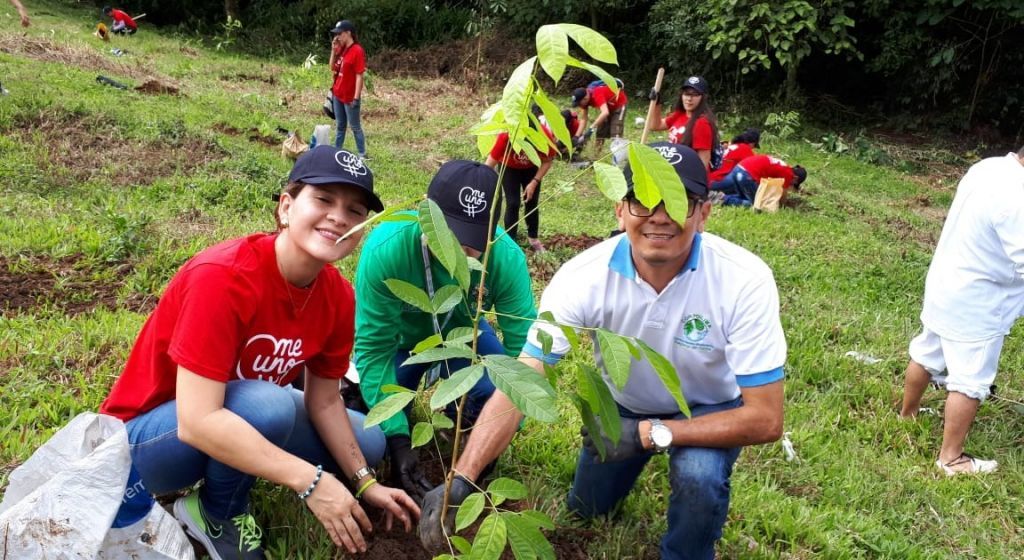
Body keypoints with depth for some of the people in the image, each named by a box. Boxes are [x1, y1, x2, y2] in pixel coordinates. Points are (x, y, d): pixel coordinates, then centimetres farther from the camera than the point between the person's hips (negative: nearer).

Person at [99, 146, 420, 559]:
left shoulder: (337, 296, -10)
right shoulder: (222, 278, -32)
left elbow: (324, 401, 0)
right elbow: (198, 421, -36)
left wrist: (365, 482, -8)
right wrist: (310, 481, -36)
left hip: (242, 421, 7)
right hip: (143, 441, -7)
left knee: (369, 443, 3)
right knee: (269, 403, -34)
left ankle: (221, 480, 9)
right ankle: (217, 515, -5)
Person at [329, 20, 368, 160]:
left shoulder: (357, 51, -17)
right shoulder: (341, 49, 7)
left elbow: (359, 76, -19)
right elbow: (333, 68, 12)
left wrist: (356, 98, -22)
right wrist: (333, 50, 0)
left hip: (350, 97, -8)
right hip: (338, 95, 8)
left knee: (355, 127, 1)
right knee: (340, 125, 16)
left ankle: (362, 154, 9)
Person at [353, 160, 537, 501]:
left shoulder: (507, 257, -32)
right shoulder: (385, 249, -37)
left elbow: (523, 347, -27)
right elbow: (374, 350, -31)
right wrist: (398, 441, -35)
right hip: (398, 338, -1)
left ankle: (460, 413, 12)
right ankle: (364, 389, 22)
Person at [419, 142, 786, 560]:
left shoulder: (744, 282, -36)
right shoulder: (584, 277, -31)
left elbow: (765, 419, -30)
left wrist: (651, 433, -35)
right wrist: (461, 480, -46)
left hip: (709, 407, -2)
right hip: (624, 403, 3)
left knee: (698, 475, -33)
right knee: (586, 508, 15)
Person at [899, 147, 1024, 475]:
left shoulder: (987, 167, -3)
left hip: (944, 285, 9)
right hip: (975, 304, -9)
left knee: (926, 355, 25)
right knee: (970, 382, 4)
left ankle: (907, 413, 45)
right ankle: (951, 458, 15)